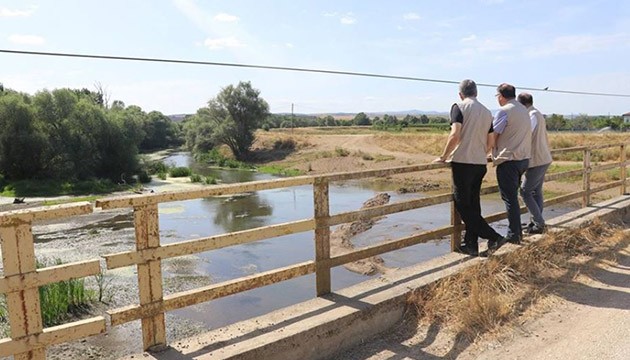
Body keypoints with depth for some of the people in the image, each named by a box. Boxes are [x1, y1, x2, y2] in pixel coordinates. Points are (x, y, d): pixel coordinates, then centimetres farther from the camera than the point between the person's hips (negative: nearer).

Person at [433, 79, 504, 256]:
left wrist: (443, 157, -8)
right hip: (480, 164, 7)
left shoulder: (459, 107, -6)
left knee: (462, 204, 1)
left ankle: (492, 236, -2)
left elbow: (454, 135, -18)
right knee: (473, 204, 12)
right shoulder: (487, 112, 13)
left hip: (462, 162, -7)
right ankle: (471, 244, 15)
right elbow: (491, 142, 16)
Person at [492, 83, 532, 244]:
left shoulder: (504, 111, -12)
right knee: (513, 196, 18)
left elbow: (492, 136, -12)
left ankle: (514, 235, 3)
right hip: (523, 158, 8)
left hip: (508, 160, -8)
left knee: (510, 198, -2)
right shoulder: (524, 110, 14)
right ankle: (517, 231, 24)